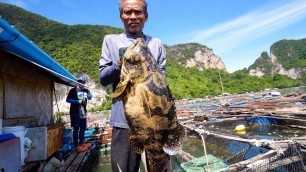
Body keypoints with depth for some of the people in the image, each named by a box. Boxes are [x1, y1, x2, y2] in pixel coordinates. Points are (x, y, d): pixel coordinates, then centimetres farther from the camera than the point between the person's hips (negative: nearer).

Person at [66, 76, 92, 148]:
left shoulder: (86, 90, 8)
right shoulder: (73, 90, -3)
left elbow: (90, 96, -8)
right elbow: (68, 99, -9)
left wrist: (86, 96, -30)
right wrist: (78, 101, -18)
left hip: (83, 112, 5)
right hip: (75, 112, -5)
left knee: (83, 127, 10)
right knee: (76, 128, -3)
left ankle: (81, 143, 23)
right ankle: (76, 145, 6)